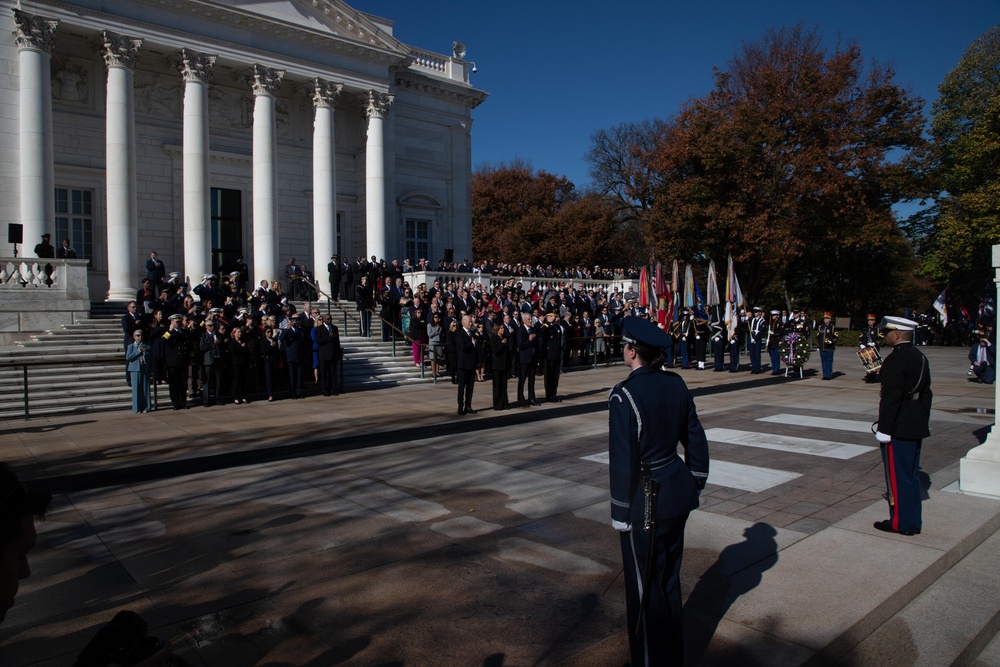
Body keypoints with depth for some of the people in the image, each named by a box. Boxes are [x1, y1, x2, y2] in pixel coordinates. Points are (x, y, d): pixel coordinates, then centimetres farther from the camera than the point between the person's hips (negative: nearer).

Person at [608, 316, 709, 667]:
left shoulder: (624, 395, -22)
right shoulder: (676, 384, 0)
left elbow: (623, 462, -20)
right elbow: (697, 440, 8)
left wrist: (621, 515, -10)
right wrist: (695, 485, 19)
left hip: (646, 503, -8)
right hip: (678, 492, 8)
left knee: (645, 588, 10)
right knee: (670, 579, 23)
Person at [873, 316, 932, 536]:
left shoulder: (895, 360, -18)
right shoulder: (920, 357, 10)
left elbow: (891, 397, -22)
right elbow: (926, 393, 16)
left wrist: (884, 429, -18)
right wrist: (923, 421, 22)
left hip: (899, 427, -9)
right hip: (917, 426, 9)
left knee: (898, 475, 1)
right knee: (912, 474, 15)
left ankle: (901, 523, 10)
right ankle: (913, 522, 24)